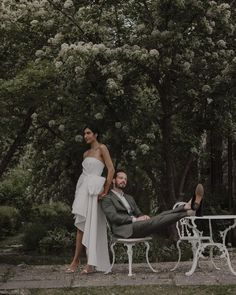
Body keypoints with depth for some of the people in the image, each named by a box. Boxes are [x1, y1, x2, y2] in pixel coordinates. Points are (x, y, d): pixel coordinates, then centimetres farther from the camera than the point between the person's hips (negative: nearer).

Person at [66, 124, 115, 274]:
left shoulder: (102, 148, -3)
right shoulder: (86, 153, 19)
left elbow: (111, 169, -10)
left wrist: (105, 191, -12)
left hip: (93, 190, -7)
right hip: (82, 188, 7)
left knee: (91, 225, -8)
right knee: (81, 225, 3)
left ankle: (92, 263, -4)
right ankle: (76, 260, 3)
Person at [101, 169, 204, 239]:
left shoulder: (129, 198, 30)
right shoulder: (107, 199, 6)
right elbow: (113, 217, -10)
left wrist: (143, 217, -3)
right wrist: (134, 219, -20)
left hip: (138, 227, 7)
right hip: (125, 230, -7)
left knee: (161, 215, -19)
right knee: (153, 221, -30)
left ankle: (188, 206, -41)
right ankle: (188, 212, -45)